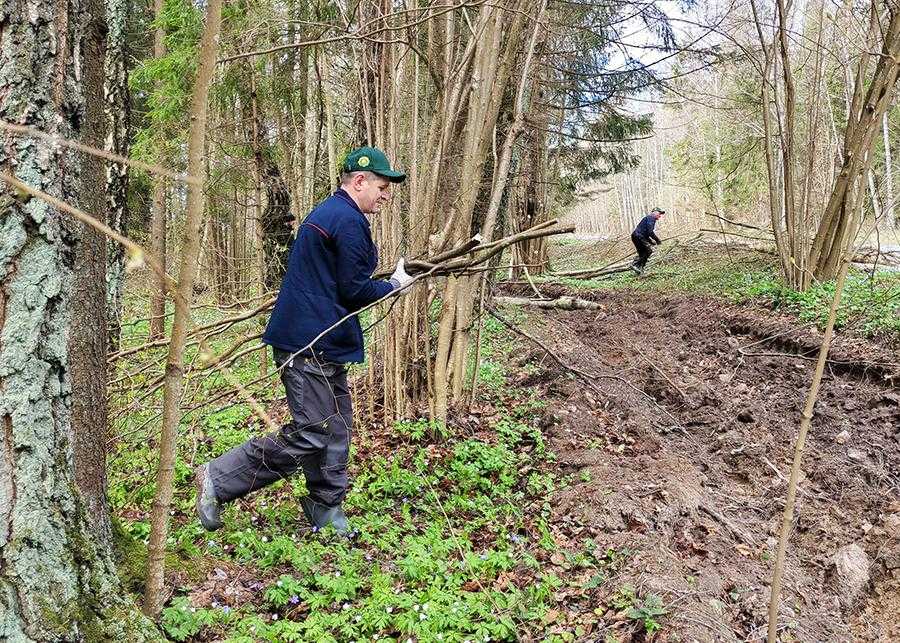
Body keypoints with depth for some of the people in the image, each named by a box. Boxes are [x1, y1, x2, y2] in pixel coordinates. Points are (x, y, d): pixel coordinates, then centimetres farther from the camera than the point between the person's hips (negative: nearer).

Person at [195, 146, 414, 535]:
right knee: (310, 434, -7)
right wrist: (395, 285, 0)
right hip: (313, 344, -11)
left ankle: (326, 510, 25)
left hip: (320, 342, 11)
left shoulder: (326, 213, 19)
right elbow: (353, 290, -16)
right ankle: (218, 480, 1)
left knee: (335, 428, 15)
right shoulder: (348, 220, -14)